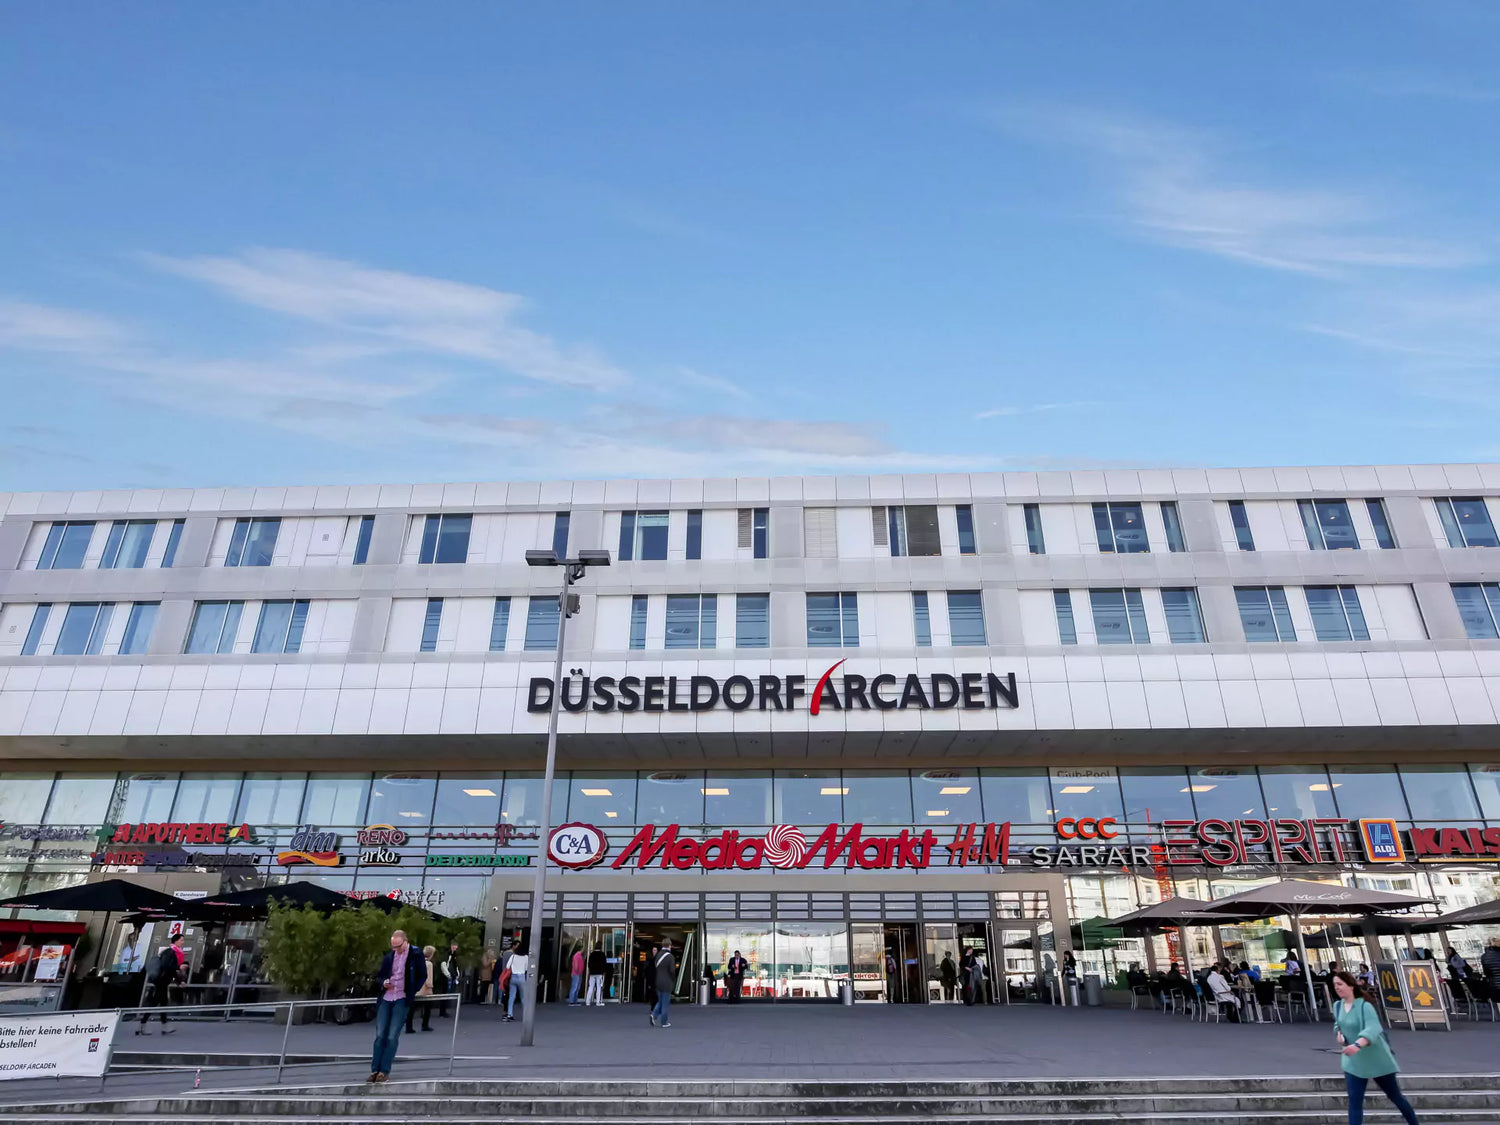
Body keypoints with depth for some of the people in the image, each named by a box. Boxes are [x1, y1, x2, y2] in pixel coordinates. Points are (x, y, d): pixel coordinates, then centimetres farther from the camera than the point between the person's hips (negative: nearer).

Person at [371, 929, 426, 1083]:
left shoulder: (416, 955, -4)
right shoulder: (388, 955, 6)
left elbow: (422, 976, 2)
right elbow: (379, 975, 15)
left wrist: (412, 993, -5)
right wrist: (383, 983, -6)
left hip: (401, 1000, -4)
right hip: (386, 998, 4)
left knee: (392, 1037, -6)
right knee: (380, 1035, 2)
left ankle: (385, 1071, 1)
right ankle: (375, 1069, 8)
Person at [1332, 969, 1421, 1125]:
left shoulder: (1364, 1006, -21)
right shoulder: (1338, 1006, 0)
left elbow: (1373, 1028, -37)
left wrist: (1357, 1045, -52)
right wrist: (1339, 1033, -4)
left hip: (1376, 1059, -5)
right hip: (1353, 1062, 5)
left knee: (1395, 1096, 16)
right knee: (1354, 1101, -3)